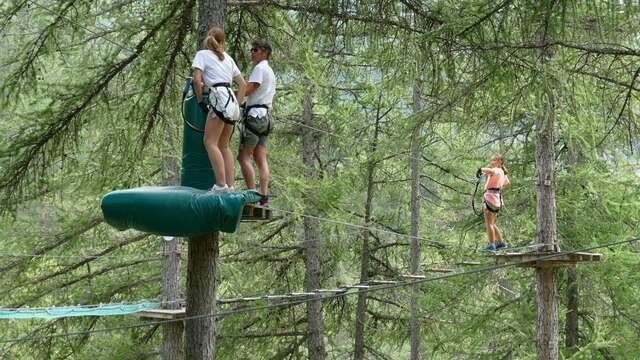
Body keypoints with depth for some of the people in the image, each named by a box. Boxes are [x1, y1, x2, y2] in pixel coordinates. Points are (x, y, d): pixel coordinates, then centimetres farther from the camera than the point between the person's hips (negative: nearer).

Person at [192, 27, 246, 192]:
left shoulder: (202, 54, 5)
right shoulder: (227, 57, 22)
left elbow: (197, 79, -9)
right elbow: (243, 84, 20)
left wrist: (200, 100, 2)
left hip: (219, 97, -7)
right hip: (232, 99, 7)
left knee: (210, 142, -7)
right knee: (223, 145, 11)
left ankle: (221, 185, -18)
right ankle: (230, 186, 5)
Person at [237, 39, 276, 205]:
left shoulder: (260, 69, -6)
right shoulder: (271, 72, 25)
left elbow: (247, 90, -15)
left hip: (255, 114, -10)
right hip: (266, 116, 10)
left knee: (243, 157, -10)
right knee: (261, 159, 3)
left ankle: (252, 193, -16)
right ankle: (264, 195, -3)